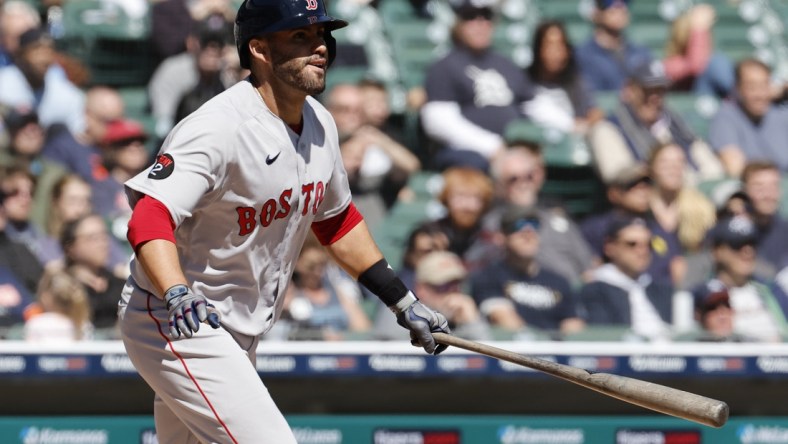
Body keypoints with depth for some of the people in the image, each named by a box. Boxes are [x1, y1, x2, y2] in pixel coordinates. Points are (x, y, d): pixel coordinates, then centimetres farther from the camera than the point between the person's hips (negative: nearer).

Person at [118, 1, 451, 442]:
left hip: (240, 335, 9)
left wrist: (403, 302, 20)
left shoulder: (320, 124, 5)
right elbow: (150, 219, -34)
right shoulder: (218, 128, -23)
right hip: (176, 325, -9)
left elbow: (336, 219, 21)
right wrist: (176, 294, -52)